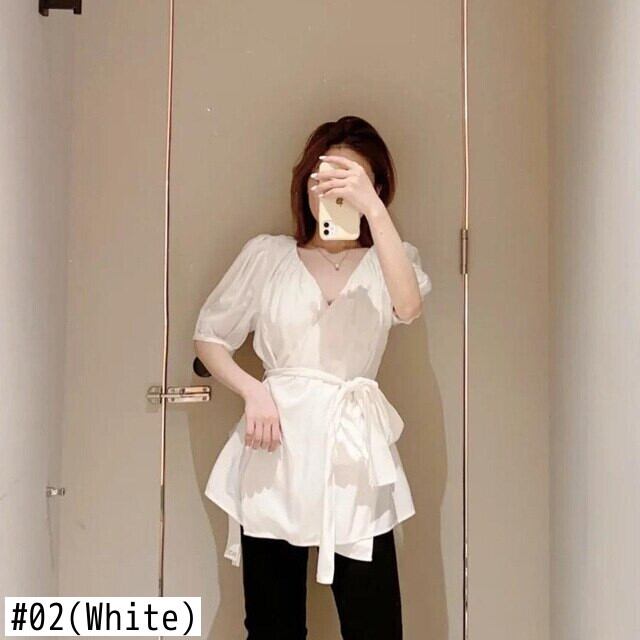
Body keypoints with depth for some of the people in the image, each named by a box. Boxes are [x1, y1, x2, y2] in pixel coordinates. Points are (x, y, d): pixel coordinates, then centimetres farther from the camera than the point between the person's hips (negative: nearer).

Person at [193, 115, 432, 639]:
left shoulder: (389, 259, 9)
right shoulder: (267, 254, 9)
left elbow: (409, 305, -14)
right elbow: (208, 337, 13)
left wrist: (373, 208, -21)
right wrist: (252, 391, -5)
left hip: (355, 455, 0)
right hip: (276, 452, 1)